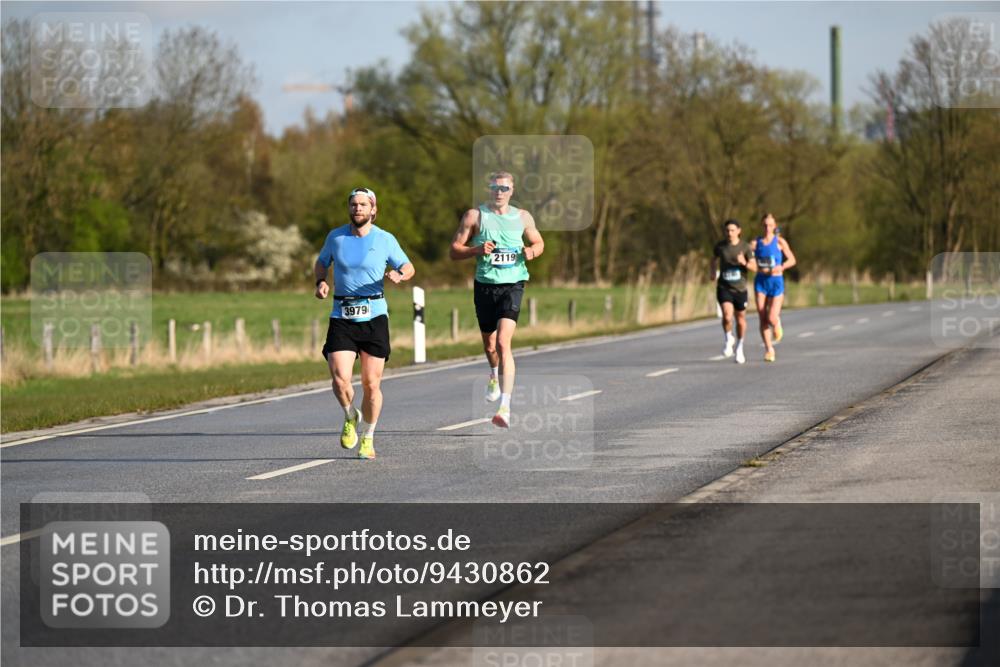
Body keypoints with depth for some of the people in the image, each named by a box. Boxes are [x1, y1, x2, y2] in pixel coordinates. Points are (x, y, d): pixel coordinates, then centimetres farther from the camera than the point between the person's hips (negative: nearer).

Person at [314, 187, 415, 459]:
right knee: (340, 380, -14)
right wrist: (321, 282, 2)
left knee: (371, 385, 1)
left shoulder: (385, 240, 1)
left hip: (374, 316, -1)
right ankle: (351, 417, 19)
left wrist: (399, 275, -13)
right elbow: (322, 262, 23)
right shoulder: (335, 237, 5)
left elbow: (408, 267, 10)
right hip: (341, 317, 1)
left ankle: (367, 439, 21)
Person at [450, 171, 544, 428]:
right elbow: (454, 251, 2)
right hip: (485, 284, 2)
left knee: (503, 342, -18)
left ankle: (505, 407, -24)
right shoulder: (475, 216, 2)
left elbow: (539, 243, 23)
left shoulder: (523, 217, 8)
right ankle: (494, 375, 53)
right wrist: (477, 250, -17)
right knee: (489, 344, 15)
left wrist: (532, 251, -1)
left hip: (512, 284, -2)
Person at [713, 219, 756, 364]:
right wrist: (714, 272, 8)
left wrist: (744, 263, -26)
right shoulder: (720, 246, -1)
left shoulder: (745, 247, -5)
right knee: (727, 316, -22)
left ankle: (739, 348, 33)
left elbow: (754, 267, -7)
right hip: (724, 288, -1)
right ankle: (728, 340, 5)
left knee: (741, 320, 12)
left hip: (740, 288, 1)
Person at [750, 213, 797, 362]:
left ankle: (777, 323, 28)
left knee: (772, 318, -10)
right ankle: (769, 350, 4)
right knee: (763, 319, -5)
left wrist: (781, 267, -17)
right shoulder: (755, 243, 4)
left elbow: (792, 260, 1)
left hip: (776, 281, -2)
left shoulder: (780, 242, 0)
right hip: (761, 281, 2)